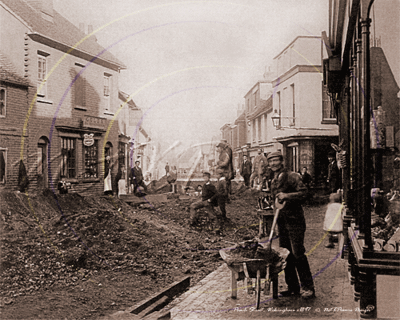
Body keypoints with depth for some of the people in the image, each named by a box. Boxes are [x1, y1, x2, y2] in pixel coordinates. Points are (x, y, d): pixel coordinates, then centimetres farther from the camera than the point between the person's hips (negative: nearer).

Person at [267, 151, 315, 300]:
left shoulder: (292, 176, -7)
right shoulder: (274, 181, 17)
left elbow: (303, 192, -18)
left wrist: (286, 195, -26)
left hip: (294, 220, -8)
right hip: (282, 221, 8)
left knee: (298, 254, -7)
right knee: (285, 255, 9)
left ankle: (308, 288, 4)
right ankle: (293, 287, 18)